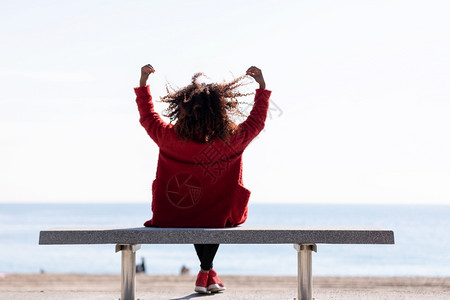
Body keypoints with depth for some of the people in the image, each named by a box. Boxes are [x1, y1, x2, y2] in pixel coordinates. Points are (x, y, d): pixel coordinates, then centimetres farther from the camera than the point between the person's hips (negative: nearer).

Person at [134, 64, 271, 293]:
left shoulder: (170, 138, -20)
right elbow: (257, 121, -1)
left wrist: (143, 81, 11)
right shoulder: (230, 141, -21)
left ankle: (207, 273, 45)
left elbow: (147, 116, 1)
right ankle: (206, 272, 40)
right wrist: (262, 85, 9)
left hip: (170, 219, 1)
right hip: (219, 220, -1)